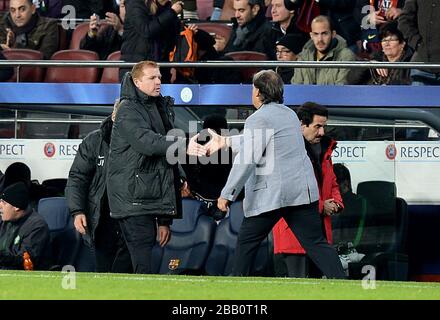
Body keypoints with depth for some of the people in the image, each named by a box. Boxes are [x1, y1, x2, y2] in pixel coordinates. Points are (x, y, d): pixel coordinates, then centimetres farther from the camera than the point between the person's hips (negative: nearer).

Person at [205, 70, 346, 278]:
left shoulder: (258, 119, -9)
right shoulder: (289, 114, 17)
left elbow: (246, 161, -16)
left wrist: (227, 194, -12)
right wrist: (225, 141, 39)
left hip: (270, 196, -7)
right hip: (302, 191, 7)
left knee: (246, 243, 7)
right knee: (315, 243, 2)